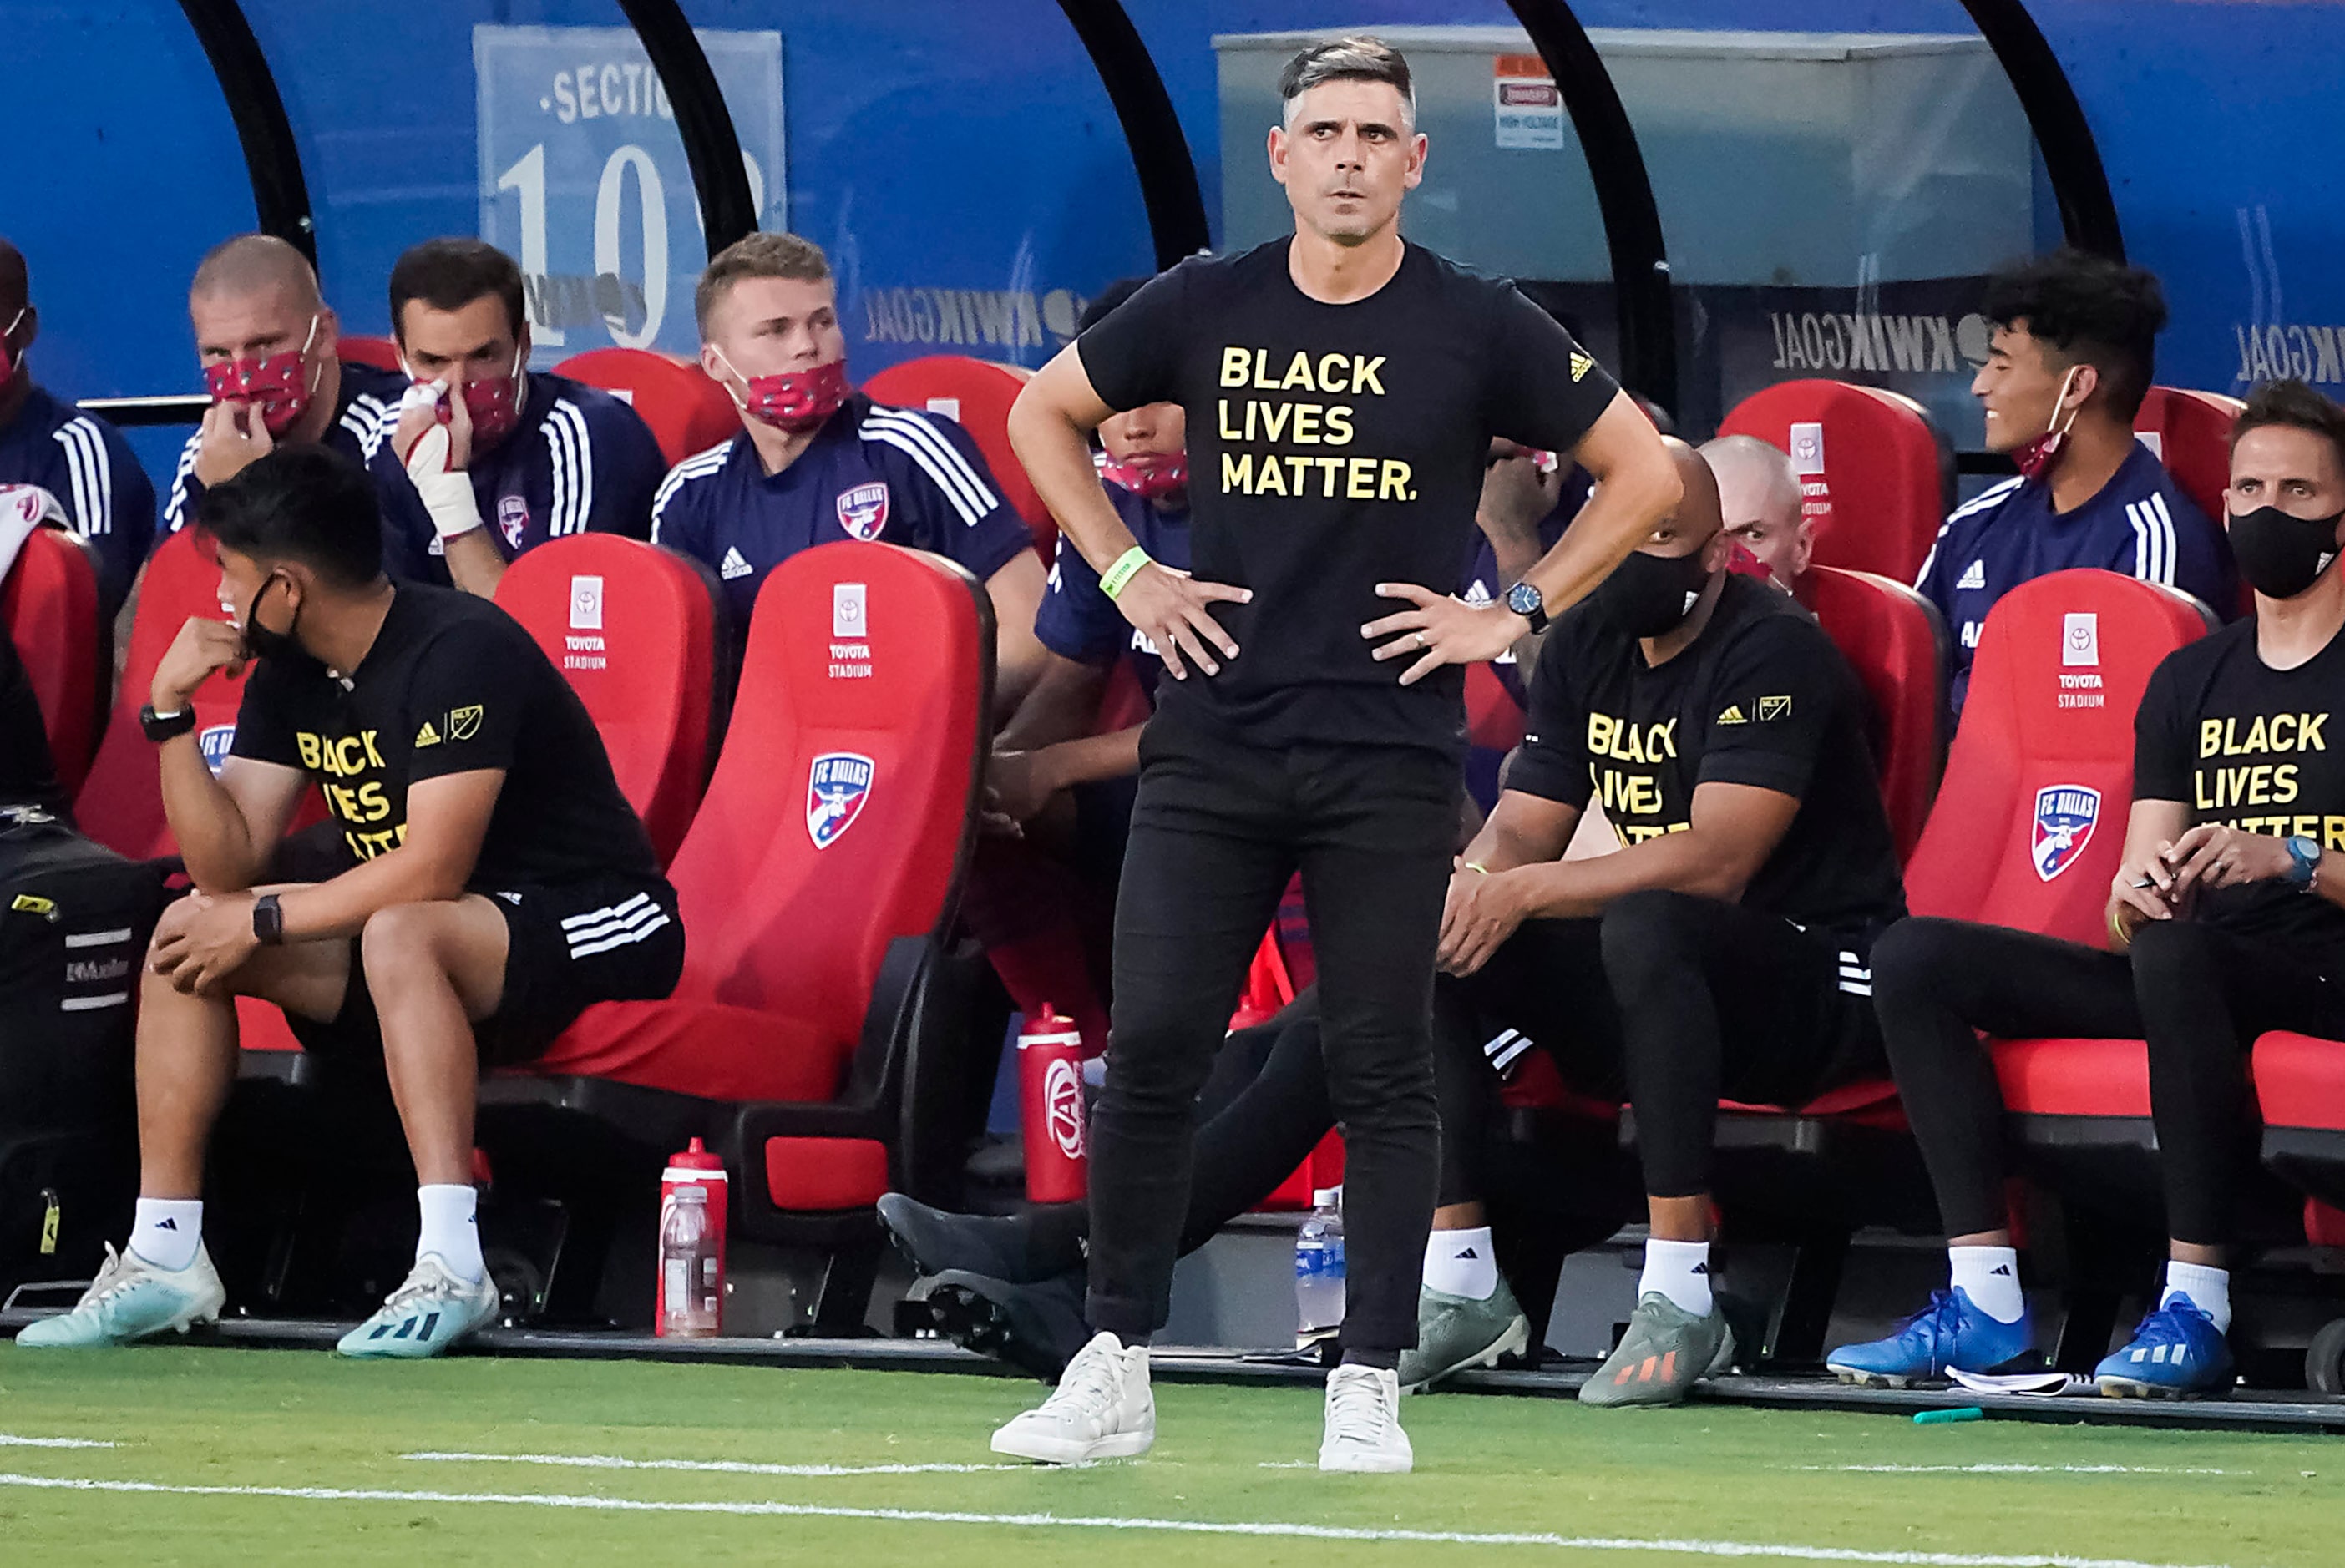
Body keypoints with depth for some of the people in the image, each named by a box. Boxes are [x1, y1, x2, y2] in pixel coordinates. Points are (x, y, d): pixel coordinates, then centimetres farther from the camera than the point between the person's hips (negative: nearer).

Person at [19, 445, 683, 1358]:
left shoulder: (458, 652, -22)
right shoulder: (291, 675, 5)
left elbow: (432, 871, -28)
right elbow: (226, 865, 2)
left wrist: (261, 920, -20)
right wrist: (171, 711, -8)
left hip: (595, 932, -9)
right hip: (425, 930, 9)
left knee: (398, 936, -39)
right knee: (186, 928, -2)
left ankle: (450, 1266, -43)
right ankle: (165, 1257, -5)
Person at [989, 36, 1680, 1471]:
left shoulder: (1477, 328, -2)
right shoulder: (1205, 308, 4)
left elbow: (1645, 473, 4)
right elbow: (1044, 412, 19)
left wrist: (1516, 615, -2)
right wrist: (1126, 573, 9)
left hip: (1390, 761, -2)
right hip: (1214, 747, 2)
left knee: (1381, 1070, 0)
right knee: (1153, 1046, -2)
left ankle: (1370, 1387, 7)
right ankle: (1115, 1371, 6)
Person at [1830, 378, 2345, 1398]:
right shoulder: (2189, 681, 20)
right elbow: (2128, 919, 14)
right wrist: (2132, 891, -10)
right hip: (2186, 978, 7)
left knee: (2175, 949, -40)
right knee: (1915, 959, -9)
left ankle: (2195, 1306, -38)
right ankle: (1985, 1301, -19)